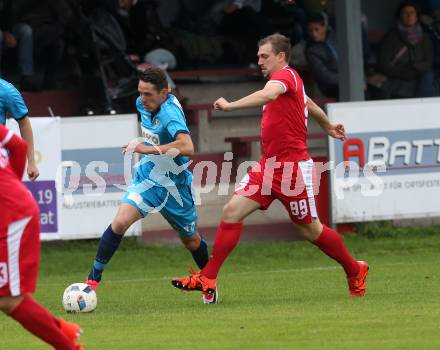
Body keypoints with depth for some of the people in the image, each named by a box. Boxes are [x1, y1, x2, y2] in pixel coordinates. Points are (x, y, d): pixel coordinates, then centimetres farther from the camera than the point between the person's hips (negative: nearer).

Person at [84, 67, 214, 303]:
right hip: (147, 177, 4)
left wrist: (147, 148, -43)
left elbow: (187, 147, -46)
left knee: (191, 240, 16)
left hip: (175, 184, -4)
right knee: (120, 223, -19)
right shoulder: (143, 104, -7)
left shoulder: (170, 113, -29)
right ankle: (93, 279, -11)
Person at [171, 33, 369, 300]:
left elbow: (268, 95, -36)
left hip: (293, 167, -9)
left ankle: (355, 271, 26)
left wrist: (231, 106, -43)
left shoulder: (286, 75, -12)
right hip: (269, 166, 9)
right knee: (232, 211, -6)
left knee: (311, 230, 4)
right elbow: (308, 103, 35)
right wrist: (327, 125, 53)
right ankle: (207, 279, -9)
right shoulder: (288, 80, 16)